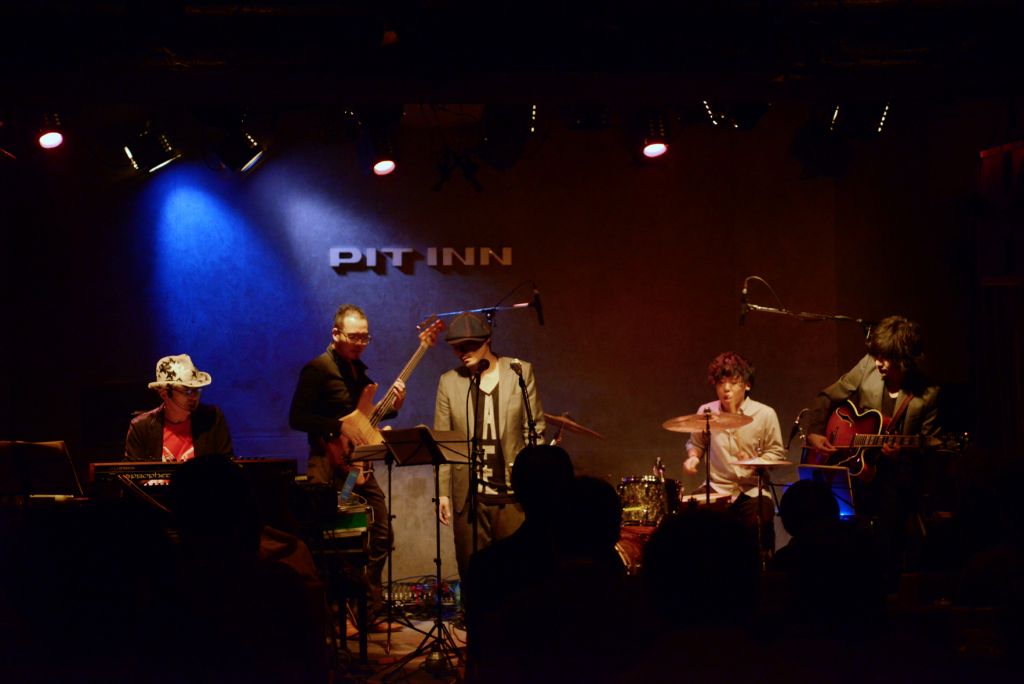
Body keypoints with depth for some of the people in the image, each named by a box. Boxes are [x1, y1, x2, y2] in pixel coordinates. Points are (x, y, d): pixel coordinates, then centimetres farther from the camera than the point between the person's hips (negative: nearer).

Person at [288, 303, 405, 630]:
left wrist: (392, 407, 5)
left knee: (381, 536, 8)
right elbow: (297, 418, -15)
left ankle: (370, 610, 17)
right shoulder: (318, 369, -10)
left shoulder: (359, 370, 15)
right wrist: (339, 428, -22)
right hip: (330, 465, -8)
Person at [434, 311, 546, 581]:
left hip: (513, 493, -1)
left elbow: (534, 430, 3)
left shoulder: (520, 372, 3)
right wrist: (442, 492, 0)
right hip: (468, 497, 1)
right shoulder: (449, 382, 6)